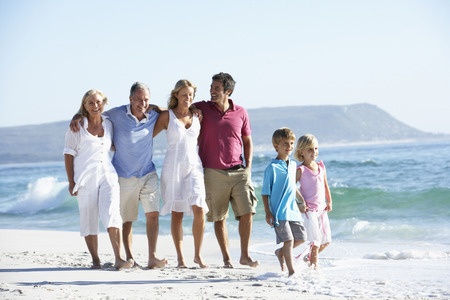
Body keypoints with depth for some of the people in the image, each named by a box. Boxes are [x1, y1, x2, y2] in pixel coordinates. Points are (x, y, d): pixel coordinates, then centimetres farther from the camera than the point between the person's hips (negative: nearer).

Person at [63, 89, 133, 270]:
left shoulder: (109, 124, 12)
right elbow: (68, 154, 1)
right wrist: (71, 182, -5)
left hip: (107, 175, 2)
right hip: (86, 177, -2)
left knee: (111, 214, -15)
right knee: (89, 219, -1)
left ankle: (118, 259, -19)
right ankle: (95, 261, 7)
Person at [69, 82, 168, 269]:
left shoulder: (153, 116, 0)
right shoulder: (117, 114, -7)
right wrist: (76, 117, -9)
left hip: (148, 174, 2)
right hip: (124, 175, -1)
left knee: (153, 213, -12)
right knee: (126, 219, 5)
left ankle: (152, 258, -13)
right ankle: (129, 258, 14)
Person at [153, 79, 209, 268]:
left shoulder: (197, 115, 9)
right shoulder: (167, 116, 1)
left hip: (193, 167, 2)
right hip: (173, 167, -2)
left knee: (199, 210, -12)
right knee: (177, 213, 0)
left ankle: (198, 255, -1)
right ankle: (180, 257, 6)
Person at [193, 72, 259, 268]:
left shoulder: (240, 113, 7)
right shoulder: (201, 109, 3)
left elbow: (247, 141, 14)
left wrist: (248, 166, 5)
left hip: (238, 171, 1)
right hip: (213, 173, -1)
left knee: (247, 212, -7)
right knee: (219, 217, 3)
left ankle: (245, 255, 3)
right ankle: (226, 258, 12)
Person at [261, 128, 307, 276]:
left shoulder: (293, 165, 10)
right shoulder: (272, 167, -10)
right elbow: (265, 192, -8)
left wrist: (301, 201, 27)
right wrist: (268, 212, -13)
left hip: (293, 210, 7)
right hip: (279, 212, -7)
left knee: (301, 237, 9)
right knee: (289, 240, -10)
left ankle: (281, 252, 32)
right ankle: (291, 271, -2)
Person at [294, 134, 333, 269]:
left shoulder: (321, 166, 7)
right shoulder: (301, 170, -12)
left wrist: (329, 202, 17)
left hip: (322, 209, 7)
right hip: (309, 210, -7)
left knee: (326, 241, 13)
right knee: (315, 241, -10)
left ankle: (309, 257, 33)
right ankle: (314, 266, 1)